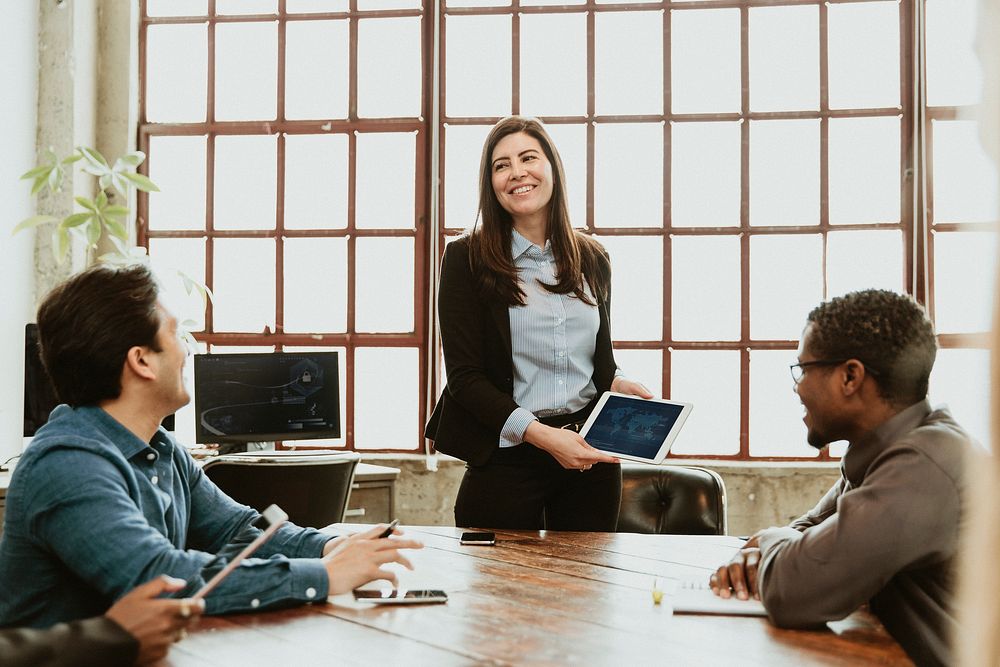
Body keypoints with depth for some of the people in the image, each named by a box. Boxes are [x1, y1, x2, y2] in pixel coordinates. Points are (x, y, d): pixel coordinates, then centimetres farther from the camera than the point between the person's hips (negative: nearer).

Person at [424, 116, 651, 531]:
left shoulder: (592, 260, 9)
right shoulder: (466, 259, -6)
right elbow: (464, 375, -10)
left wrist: (617, 384, -4)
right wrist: (541, 434, -19)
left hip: (590, 455, 4)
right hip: (506, 456, -4)